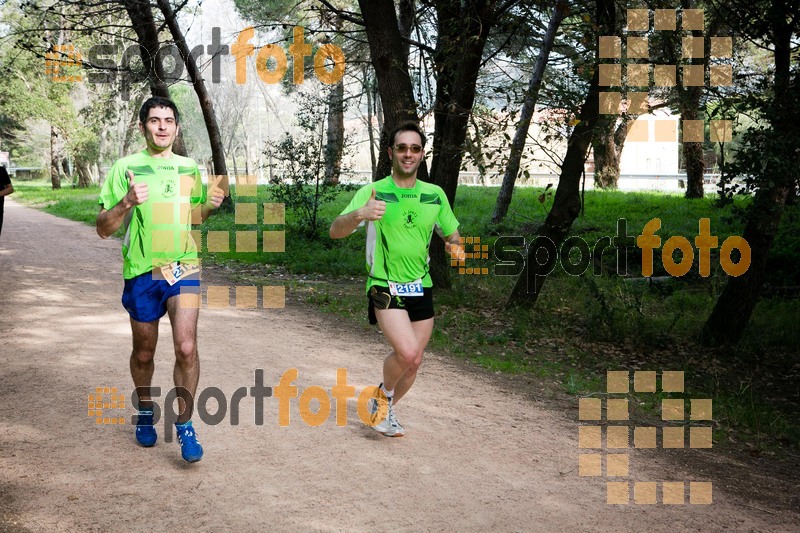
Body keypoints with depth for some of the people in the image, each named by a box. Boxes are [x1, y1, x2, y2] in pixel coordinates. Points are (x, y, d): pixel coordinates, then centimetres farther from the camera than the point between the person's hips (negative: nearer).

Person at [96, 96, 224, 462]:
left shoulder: (189, 167, 8)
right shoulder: (126, 167, -2)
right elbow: (103, 229, -4)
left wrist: (209, 205, -1)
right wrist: (127, 202, -22)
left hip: (184, 269, 1)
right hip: (142, 272, -1)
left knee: (186, 347, -14)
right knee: (144, 352, 13)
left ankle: (184, 424, 2)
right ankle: (145, 411, 39)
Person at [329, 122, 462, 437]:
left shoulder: (435, 195, 5)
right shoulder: (373, 192, -7)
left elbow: (451, 234, 16)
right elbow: (335, 231, -16)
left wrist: (454, 244, -9)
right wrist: (359, 214, -38)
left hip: (421, 289, 5)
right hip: (385, 289, -5)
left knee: (414, 362, 9)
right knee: (406, 352, -23)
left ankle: (386, 410, 36)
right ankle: (384, 395, 9)